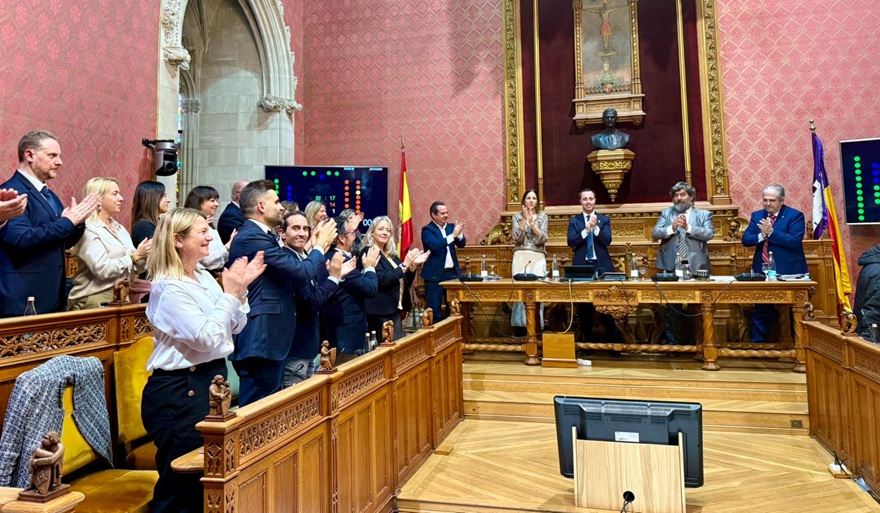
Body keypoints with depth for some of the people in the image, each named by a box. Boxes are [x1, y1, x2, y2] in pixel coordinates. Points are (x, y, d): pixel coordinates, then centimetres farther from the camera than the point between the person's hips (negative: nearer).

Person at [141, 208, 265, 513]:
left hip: (212, 379, 9)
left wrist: (241, 288, -2)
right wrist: (230, 292, -19)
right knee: (182, 483, 5)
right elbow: (206, 338, -24)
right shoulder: (168, 288, -17)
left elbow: (235, 327, 11)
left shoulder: (205, 277, 7)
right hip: (178, 391, -8)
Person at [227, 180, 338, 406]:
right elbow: (300, 272, -21)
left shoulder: (257, 235, 16)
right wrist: (320, 246, -3)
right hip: (261, 341, -11)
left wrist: (316, 248, 12)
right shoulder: (253, 238, -17)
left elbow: (290, 280, 15)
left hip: (264, 338, 11)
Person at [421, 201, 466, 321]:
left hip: (452, 273, 6)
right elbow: (435, 245, -23)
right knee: (434, 309, 1)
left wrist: (459, 234, -16)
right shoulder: (427, 230, -8)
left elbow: (461, 244, 4)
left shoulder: (450, 226, 10)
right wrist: (453, 235, -25)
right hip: (435, 275, -5)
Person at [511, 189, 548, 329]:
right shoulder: (517, 216, 8)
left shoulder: (542, 216, 8)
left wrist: (532, 223, -15)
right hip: (520, 256, 0)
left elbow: (542, 239, -4)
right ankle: (519, 325, 1)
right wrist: (525, 219, -11)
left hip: (538, 257, 0)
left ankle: (537, 326, 2)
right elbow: (517, 238, -5)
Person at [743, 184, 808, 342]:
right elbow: (745, 240, 1)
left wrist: (771, 232, -23)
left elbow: (795, 241, -19)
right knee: (761, 310, 10)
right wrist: (761, 236, -18)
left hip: (789, 272, -4)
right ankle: (757, 342, 19)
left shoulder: (795, 215, -6)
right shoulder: (757, 216, 8)